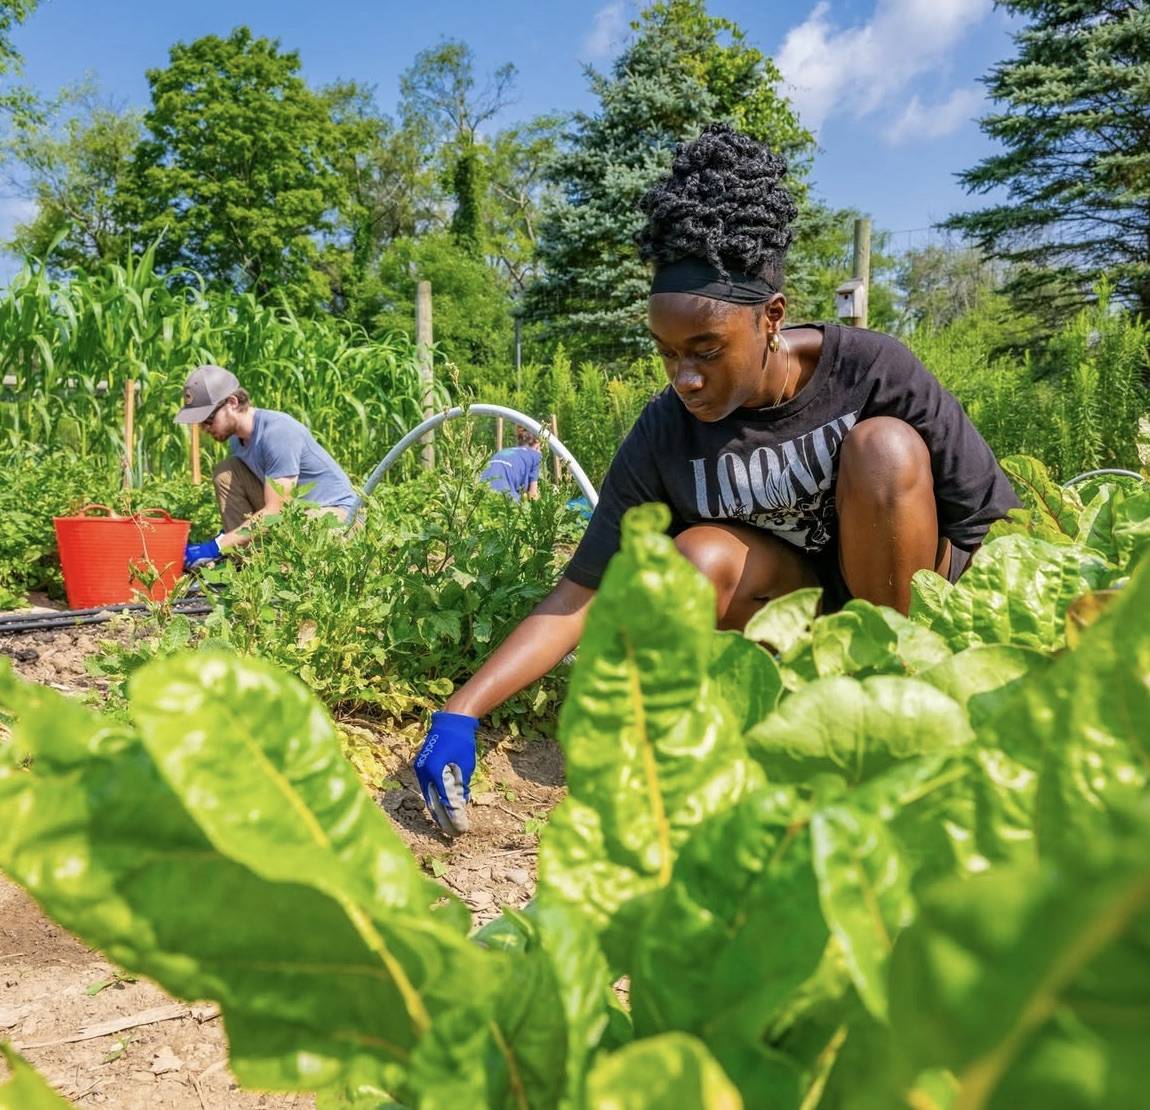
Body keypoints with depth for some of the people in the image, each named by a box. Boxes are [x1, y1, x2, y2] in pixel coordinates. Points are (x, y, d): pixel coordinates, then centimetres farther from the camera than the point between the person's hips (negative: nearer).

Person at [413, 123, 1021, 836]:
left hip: (907, 596, -1)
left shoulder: (872, 371, -20)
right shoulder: (664, 438, -15)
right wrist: (460, 715, -24)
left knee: (883, 446, -28)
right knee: (699, 561, -30)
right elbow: (579, 597, -15)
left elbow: (995, 523, -11)